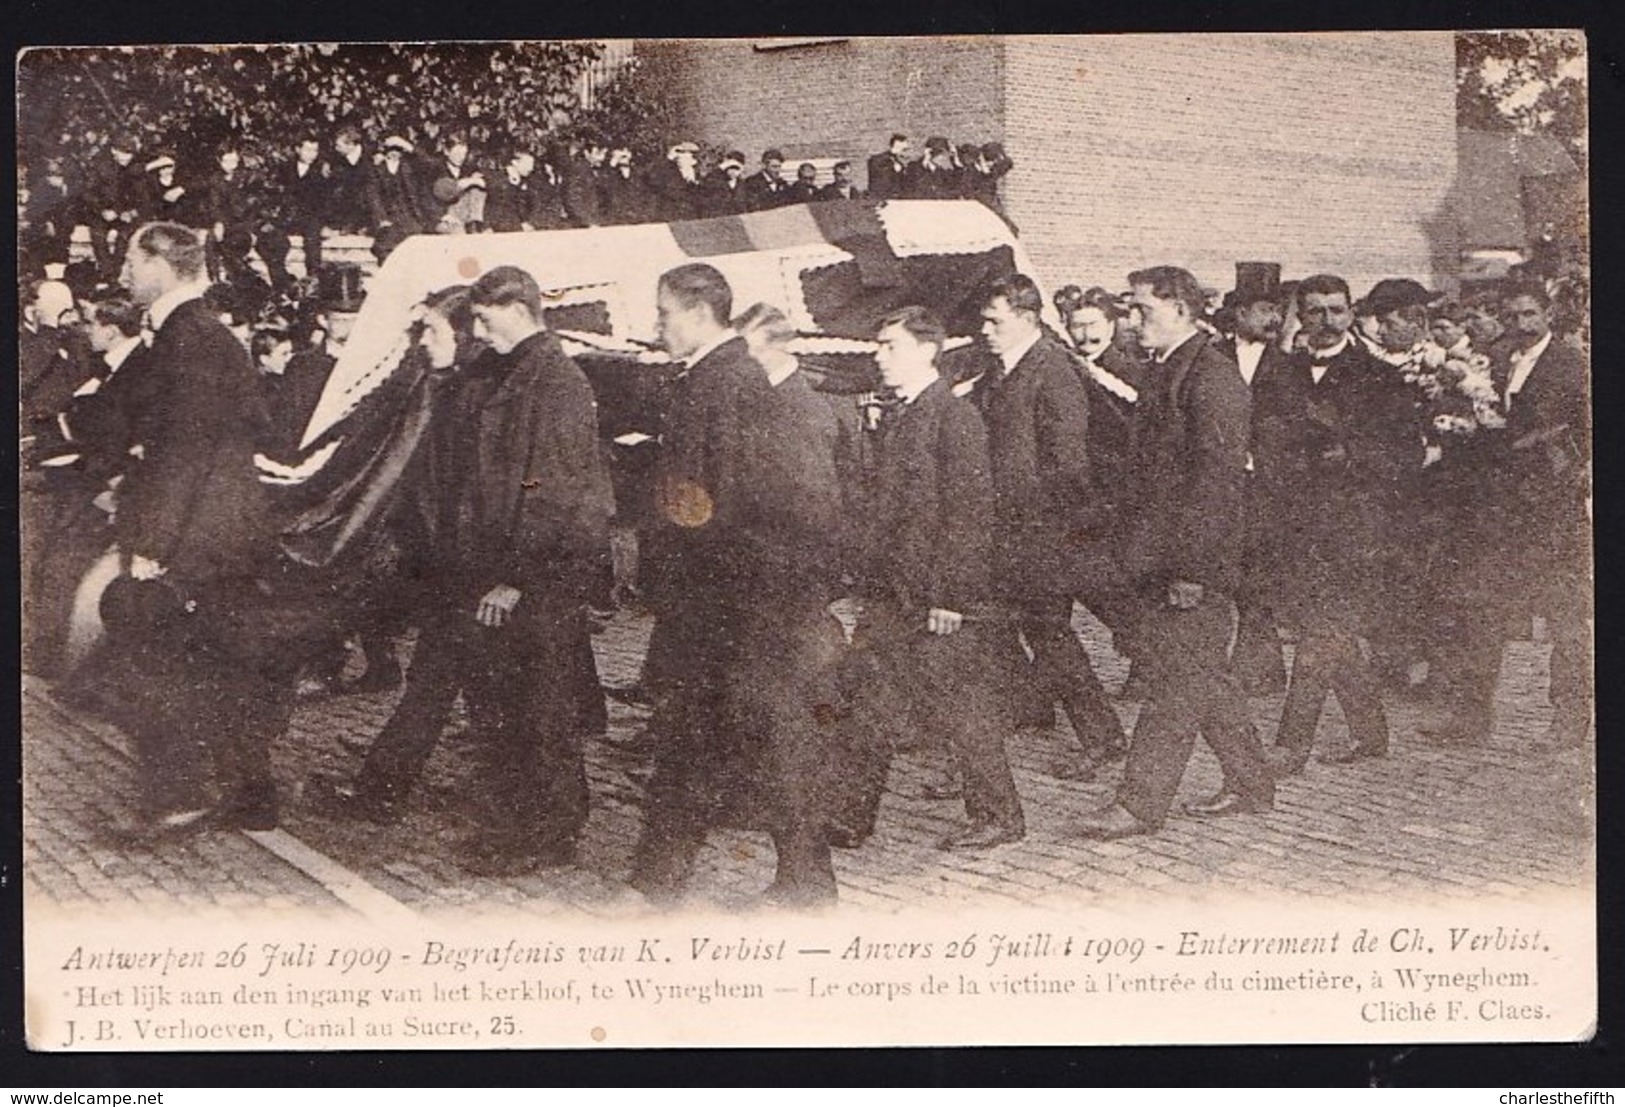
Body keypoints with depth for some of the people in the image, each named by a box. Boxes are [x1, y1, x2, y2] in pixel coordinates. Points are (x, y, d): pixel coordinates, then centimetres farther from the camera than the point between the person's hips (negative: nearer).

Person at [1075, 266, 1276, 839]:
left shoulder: (1212, 378, -14)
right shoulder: (1163, 369, 16)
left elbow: (1217, 478, -20)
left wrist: (1191, 566, -22)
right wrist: (1138, 550, 17)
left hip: (1195, 559, -10)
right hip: (1160, 558, 10)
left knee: (1178, 679, -4)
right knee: (1203, 675, 15)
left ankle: (1140, 803, -1)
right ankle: (1251, 784, 25)